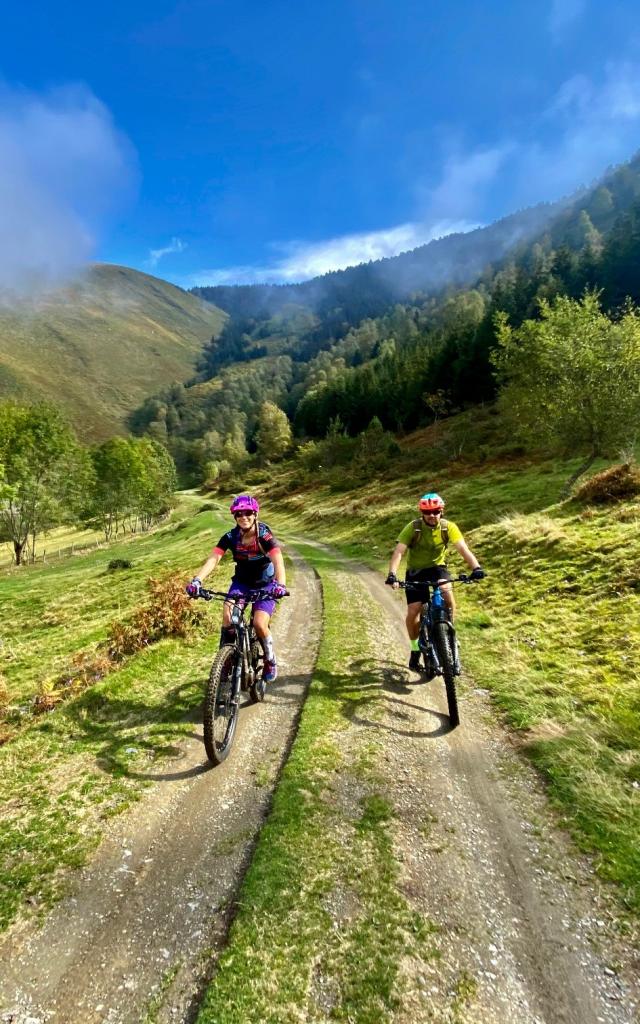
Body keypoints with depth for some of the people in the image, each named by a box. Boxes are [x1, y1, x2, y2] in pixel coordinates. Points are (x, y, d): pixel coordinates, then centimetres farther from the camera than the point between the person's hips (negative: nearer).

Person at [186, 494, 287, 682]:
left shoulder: (265, 536, -23)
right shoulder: (230, 537, -15)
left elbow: (278, 562, -35)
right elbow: (213, 559, -25)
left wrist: (280, 584, -53)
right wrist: (197, 580, -42)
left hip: (265, 584, -2)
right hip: (241, 582, 3)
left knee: (259, 624, -19)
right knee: (228, 616, -22)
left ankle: (270, 660, 9)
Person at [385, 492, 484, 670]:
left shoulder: (448, 527, -16)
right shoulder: (413, 528, -20)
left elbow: (463, 548, -26)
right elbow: (398, 552, -27)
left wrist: (476, 567, -43)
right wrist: (392, 574, -43)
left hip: (437, 568, 1)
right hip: (416, 571, 0)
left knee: (448, 594, -30)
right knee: (413, 612, -8)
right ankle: (415, 649, 18)